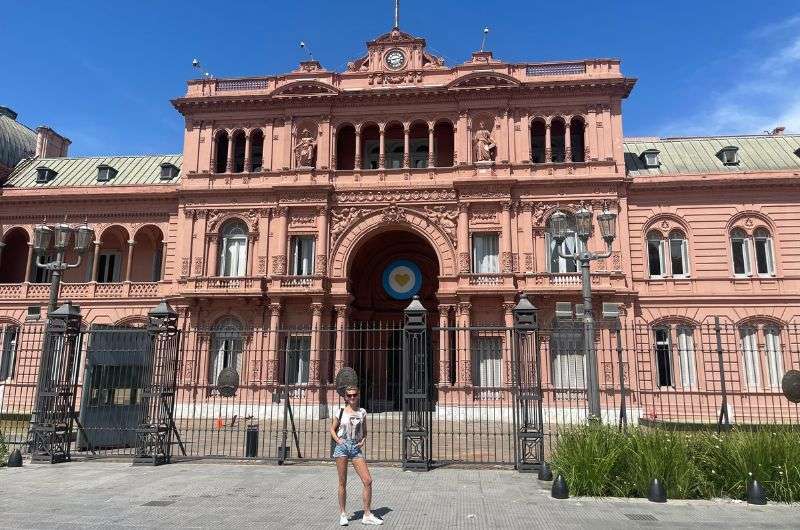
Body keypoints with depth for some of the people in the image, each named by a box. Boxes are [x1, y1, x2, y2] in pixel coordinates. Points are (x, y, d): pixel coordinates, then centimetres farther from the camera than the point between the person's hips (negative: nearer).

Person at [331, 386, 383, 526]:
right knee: (342, 483, 2)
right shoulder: (341, 412, 3)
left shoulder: (362, 412, 8)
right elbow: (332, 429, 12)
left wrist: (363, 441, -1)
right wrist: (337, 440, -5)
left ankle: (367, 515, 5)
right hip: (342, 446, -2)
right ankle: (343, 514, 17)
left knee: (368, 481, -5)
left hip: (356, 448, 2)